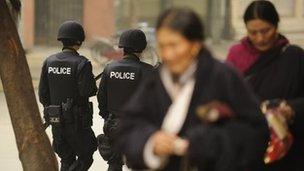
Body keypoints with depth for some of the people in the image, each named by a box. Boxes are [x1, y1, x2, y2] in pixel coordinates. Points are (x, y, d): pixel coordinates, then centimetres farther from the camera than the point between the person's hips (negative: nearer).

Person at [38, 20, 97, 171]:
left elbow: (43, 93, 3)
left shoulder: (49, 62, 2)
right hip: (77, 120, -6)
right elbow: (87, 92, -20)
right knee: (85, 158, 7)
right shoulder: (81, 64, -15)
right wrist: (93, 87, 2)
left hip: (56, 120, 6)